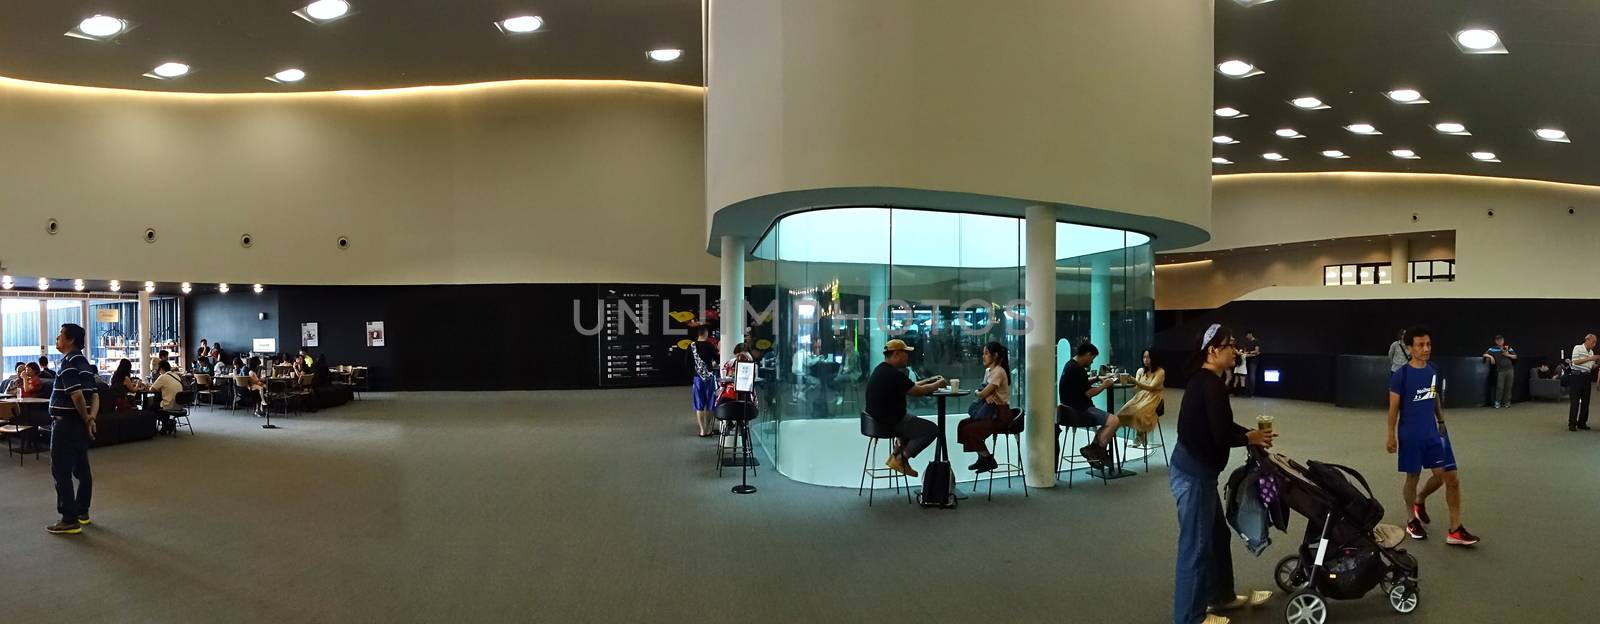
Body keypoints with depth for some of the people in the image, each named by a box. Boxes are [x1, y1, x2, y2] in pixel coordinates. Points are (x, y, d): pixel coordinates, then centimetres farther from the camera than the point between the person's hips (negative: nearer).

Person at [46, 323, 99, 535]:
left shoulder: (68, 363, -16)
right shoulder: (84, 362, 13)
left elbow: (77, 396, -24)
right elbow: (95, 395, 9)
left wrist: (86, 419, -11)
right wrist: (91, 418, -4)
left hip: (67, 423, -9)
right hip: (80, 424, 9)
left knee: (61, 471, -5)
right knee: (81, 469, 14)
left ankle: (69, 521, -4)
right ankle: (82, 512, 23)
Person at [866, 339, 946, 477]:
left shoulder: (882, 369, 9)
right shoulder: (893, 374, -24)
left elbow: (910, 386, 17)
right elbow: (917, 391, -16)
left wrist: (930, 381, 15)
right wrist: (937, 384, 0)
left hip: (879, 419, 10)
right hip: (889, 423, -10)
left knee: (914, 422, 32)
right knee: (932, 429, -2)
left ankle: (897, 453, 19)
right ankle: (900, 459, 0)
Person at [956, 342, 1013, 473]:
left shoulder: (998, 372, -16)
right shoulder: (988, 370, 13)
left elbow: (983, 393, -19)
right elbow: (985, 393, 11)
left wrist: (979, 393, 3)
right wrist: (986, 396, -12)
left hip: (1000, 414, -9)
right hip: (991, 411, 9)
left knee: (970, 429, -19)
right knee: (963, 424, -1)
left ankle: (988, 459, -2)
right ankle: (982, 457, 7)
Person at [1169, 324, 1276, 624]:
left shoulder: (1203, 380, 11)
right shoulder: (1212, 385, -21)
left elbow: (1220, 426, 18)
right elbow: (1221, 435, -24)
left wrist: (1251, 433, 5)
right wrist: (1250, 438, -5)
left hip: (1195, 468, 10)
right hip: (1194, 473, -10)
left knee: (1218, 535, 24)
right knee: (1196, 544, 1)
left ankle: (1221, 596, 40)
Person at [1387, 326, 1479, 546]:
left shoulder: (1433, 371, 3)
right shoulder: (1401, 375, -13)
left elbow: (1435, 399, 17)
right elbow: (1394, 408, -8)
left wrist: (1441, 422, 17)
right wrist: (1391, 436, -9)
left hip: (1433, 433, 5)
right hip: (1410, 435, -5)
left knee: (1451, 477, 1)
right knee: (1413, 477, 8)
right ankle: (1413, 521, 28)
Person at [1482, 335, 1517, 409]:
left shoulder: (1508, 348, 9)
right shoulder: (1493, 349, 2)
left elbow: (1515, 356, 10)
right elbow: (1485, 354, -1)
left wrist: (1508, 355, -7)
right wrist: (1490, 356, -18)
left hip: (1510, 370, 2)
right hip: (1500, 371, -2)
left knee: (1508, 386, 4)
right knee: (1500, 387, -5)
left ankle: (1507, 402, 12)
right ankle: (1497, 402, 3)